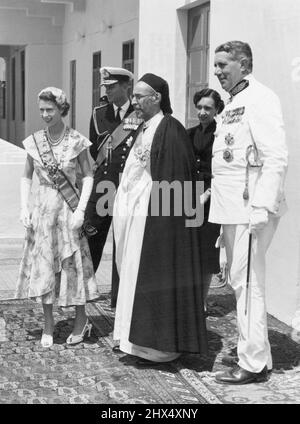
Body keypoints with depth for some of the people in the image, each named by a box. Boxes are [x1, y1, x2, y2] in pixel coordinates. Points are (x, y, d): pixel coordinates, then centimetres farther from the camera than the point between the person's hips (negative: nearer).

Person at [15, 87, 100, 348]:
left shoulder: (76, 141, -7)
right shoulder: (34, 141, 2)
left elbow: (88, 176, -4)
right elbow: (27, 177, 9)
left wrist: (80, 209, -12)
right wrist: (24, 207, -1)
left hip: (68, 209, -3)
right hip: (42, 209, 3)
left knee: (72, 263, 4)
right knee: (42, 266, 5)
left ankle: (81, 319, 23)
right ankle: (48, 324, 18)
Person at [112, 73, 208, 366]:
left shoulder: (169, 129, -14)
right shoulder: (145, 129, 14)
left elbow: (173, 177, -18)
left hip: (157, 216, -10)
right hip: (135, 214, 10)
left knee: (153, 275, -3)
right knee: (136, 276, 14)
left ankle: (159, 346, 7)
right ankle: (143, 340, 24)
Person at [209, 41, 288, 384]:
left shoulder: (260, 99, -11)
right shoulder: (234, 103, 19)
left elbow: (276, 158, -19)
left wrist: (262, 207, -24)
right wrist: (217, 190, 17)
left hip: (250, 208, -10)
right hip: (232, 207, 10)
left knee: (247, 283, -6)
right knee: (239, 281, 14)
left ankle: (254, 363, 2)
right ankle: (251, 350, 26)